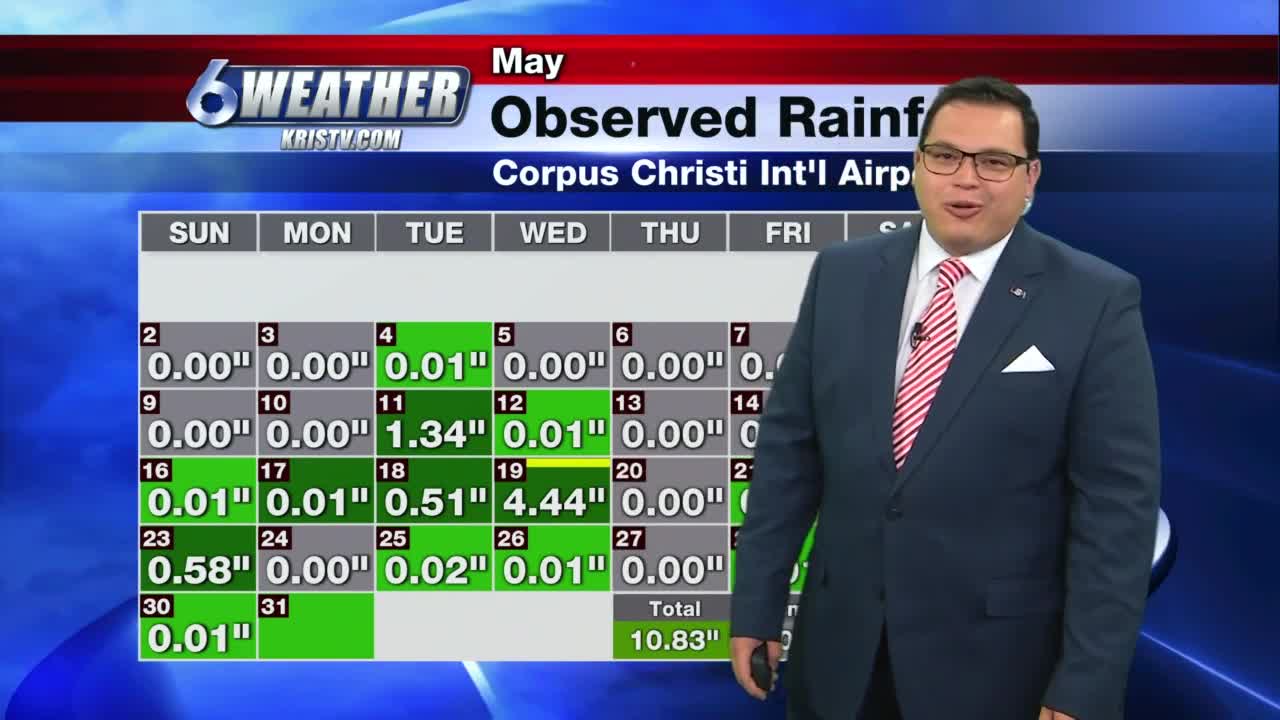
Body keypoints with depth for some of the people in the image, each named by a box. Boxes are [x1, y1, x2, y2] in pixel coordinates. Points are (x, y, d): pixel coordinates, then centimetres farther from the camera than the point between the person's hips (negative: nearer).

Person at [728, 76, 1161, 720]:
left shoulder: (1098, 302, -8)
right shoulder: (842, 275, 3)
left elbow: (1117, 502, -9)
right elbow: (788, 446, 5)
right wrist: (756, 606, 3)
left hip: (996, 663, -3)